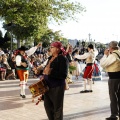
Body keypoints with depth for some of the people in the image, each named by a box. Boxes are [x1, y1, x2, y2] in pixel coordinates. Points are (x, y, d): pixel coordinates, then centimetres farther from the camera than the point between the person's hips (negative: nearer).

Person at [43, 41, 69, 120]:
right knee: (47, 105, 16)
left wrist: (50, 72, -30)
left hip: (57, 87, -8)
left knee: (57, 107, 3)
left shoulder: (63, 59, -13)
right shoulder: (50, 58, 12)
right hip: (48, 86, 8)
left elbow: (63, 75, -22)